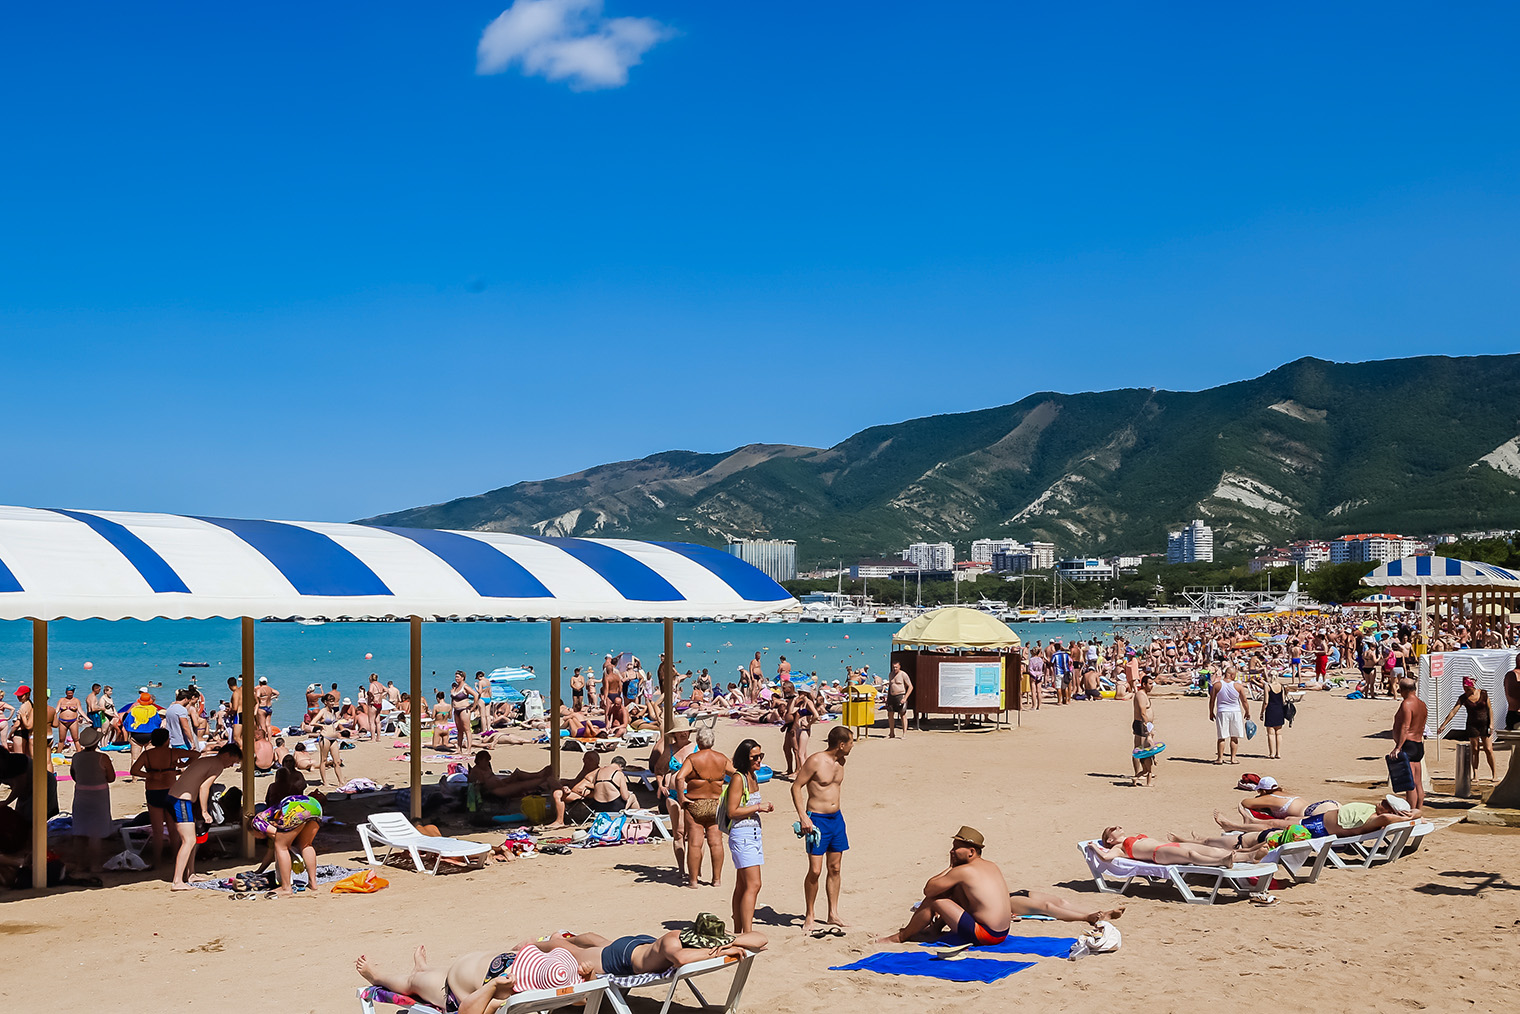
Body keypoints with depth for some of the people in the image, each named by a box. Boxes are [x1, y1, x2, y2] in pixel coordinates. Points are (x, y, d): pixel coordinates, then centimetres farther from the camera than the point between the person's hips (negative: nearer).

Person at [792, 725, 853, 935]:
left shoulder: (841, 761, 7)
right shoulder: (815, 761, -16)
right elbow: (796, 786, -13)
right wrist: (803, 817, -20)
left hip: (836, 818, 7)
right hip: (816, 820, -7)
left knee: (835, 868, 11)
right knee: (815, 871, -6)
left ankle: (833, 914, 20)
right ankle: (809, 917, 7)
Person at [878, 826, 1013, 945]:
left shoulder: (964, 871, -14)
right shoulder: (991, 865, 11)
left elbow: (928, 890, -7)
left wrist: (951, 866, 2)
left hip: (986, 935, -9)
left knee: (932, 899, -2)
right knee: (954, 889, 21)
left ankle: (901, 937, 14)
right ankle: (934, 928, 34)